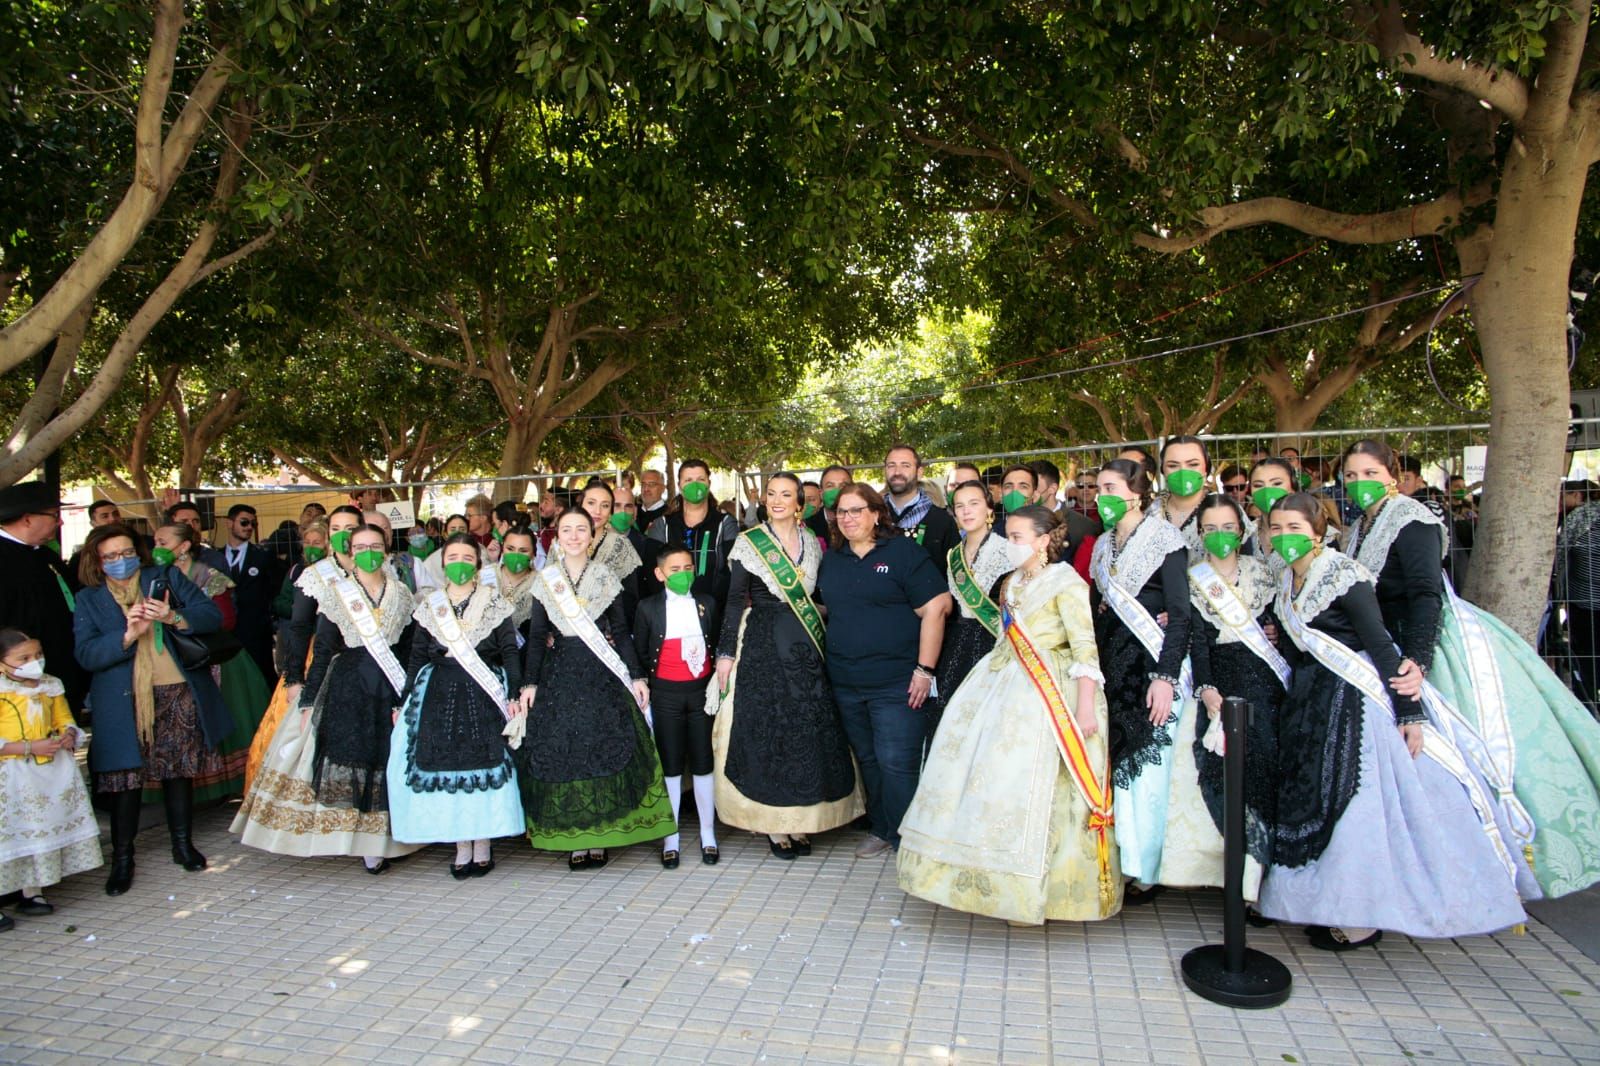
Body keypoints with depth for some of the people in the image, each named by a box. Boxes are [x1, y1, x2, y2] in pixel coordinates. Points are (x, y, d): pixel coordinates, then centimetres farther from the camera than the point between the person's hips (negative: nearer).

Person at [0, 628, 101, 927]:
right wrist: (30, 748, -22)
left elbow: (64, 719, 18)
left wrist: (69, 736, -3)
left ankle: (31, 893, 25)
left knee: (42, 832, 12)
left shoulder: (51, 686, 6)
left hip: (55, 769, 6)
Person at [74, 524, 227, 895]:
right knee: (125, 775, 0)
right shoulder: (89, 599, 6)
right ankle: (122, 858, 14)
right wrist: (128, 634, -21)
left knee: (180, 769, 10)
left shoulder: (166, 577, 7)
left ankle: (183, 844, 25)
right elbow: (85, 655, -6)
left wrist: (175, 617, -19)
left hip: (179, 694, 1)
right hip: (124, 703, -1)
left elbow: (212, 614, -1)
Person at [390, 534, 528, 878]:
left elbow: (510, 651, -1)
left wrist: (514, 694, -11)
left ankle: (483, 844, 7)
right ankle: (461, 846, 9)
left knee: (485, 763, -5)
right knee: (445, 763, -1)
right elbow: (417, 656, 12)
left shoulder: (495, 603, 3)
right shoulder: (429, 605, 11)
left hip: (485, 694, -2)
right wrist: (403, 701, 7)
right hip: (439, 694, 2)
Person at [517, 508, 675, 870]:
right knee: (561, 754, 1)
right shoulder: (546, 580, 5)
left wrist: (636, 676, -2)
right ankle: (574, 840, 9)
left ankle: (599, 836, 9)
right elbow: (536, 636, 5)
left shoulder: (605, 576, 4)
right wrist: (530, 683, -2)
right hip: (559, 677, 1)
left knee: (604, 752, 0)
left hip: (602, 675, -1)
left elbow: (621, 631, 4)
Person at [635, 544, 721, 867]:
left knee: (702, 763, 7)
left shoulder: (706, 603, 4)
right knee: (670, 765, 6)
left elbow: (717, 645, 10)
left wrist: (717, 683, 3)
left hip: (701, 690, 1)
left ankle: (708, 834, 20)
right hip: (665, 693, -1)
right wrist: (646, 685, -1)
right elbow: (639, 652, 5)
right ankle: (670, 837, 18)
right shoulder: (648, 607, -1)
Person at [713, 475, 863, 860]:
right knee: (765, 729, -1)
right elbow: (735, 600, -3)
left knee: (809, 730, 3)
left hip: (806, 646, 4)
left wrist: (825, 645, 6)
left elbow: (817, 598, 13)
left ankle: (800, 821, 13)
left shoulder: (812, 544, 10)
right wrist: (726, 652, -8)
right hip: (762, 645, -3)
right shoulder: (748, 542, -1)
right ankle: (773, 825, 8)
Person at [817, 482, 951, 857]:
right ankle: (881, 830, 31)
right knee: (867, 760, 16)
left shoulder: (903, 552, -7)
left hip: (895, 683, -6)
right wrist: (826, 661, 11)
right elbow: (822, 608, 21)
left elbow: (935, 607, -11)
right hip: (845, 683, 6)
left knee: (896, 764, -6)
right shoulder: (832, 559, 12)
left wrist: (925, 669, -15)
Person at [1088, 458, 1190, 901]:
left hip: (1154, 666, -6)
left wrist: (1166, 677, -19)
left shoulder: (1164, 540, -6)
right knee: (1118, 763, 6)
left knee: (1149, 767, -3)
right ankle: (1120, 860, 17)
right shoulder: (1103, 545, 15)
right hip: (1113, 667, 6)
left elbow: (1181, 614, -11)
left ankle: (1146, 872, 8)